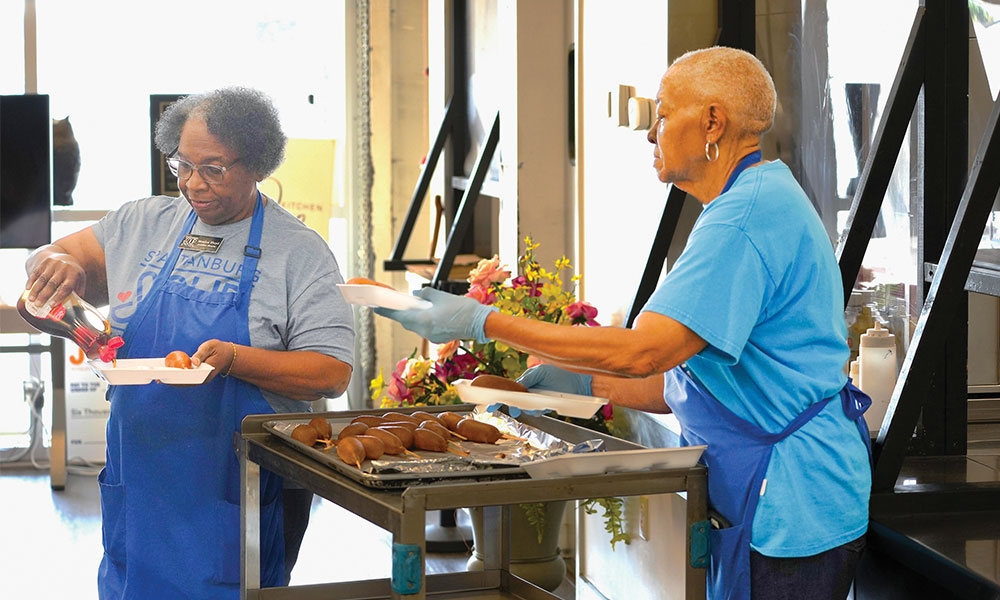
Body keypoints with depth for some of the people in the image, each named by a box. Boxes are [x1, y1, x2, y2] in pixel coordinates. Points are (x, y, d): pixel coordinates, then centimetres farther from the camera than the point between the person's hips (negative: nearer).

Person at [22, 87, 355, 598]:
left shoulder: (300, 252, -4)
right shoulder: (142, 223, 9)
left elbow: (332, 373, -10)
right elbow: (47, 260, 16)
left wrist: (234, 359, -24)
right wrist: (57, 266, -9)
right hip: (137, 485, 4)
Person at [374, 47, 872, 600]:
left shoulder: (747, 215, -18)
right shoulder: (761, 202, 17)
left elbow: (641, 352, -25)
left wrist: (484, 322, -21)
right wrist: (585, 383, 13)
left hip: (789, 508, -10)